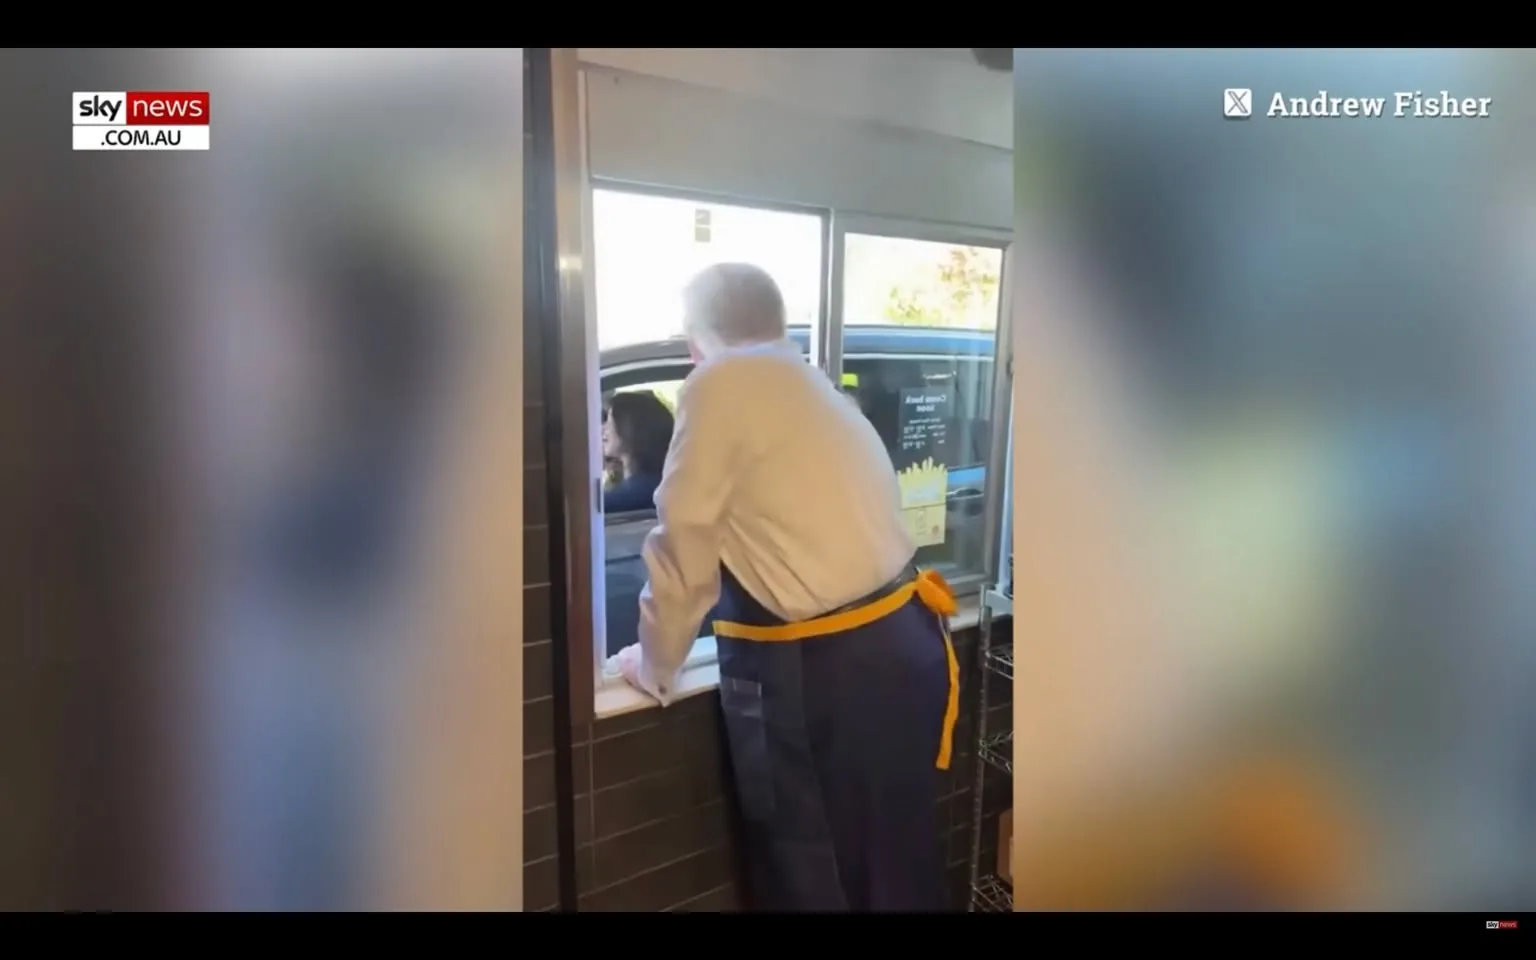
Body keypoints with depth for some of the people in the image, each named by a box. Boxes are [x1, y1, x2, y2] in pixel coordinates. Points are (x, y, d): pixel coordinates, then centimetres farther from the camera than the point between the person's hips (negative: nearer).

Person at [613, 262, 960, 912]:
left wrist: (655, 667, 7)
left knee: (810, 873, 13)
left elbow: (683, 541, -7)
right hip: (903, 642, 8)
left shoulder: (720, 384, -7)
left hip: (814, 669, -8)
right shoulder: (816, 388, 18)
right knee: (899, 860, 22)